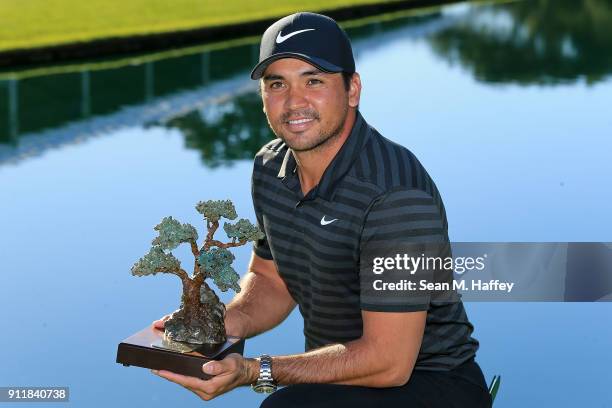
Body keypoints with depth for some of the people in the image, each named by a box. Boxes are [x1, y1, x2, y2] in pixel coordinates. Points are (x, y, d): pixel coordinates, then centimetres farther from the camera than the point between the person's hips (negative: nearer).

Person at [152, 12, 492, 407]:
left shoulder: (397, 196, -26)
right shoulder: (271, 168, 0)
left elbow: (387, 362, -26)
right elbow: (270, 281, 14)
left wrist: (256, 371, -25)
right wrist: (218, 323, -7)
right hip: (339, 375, 8)